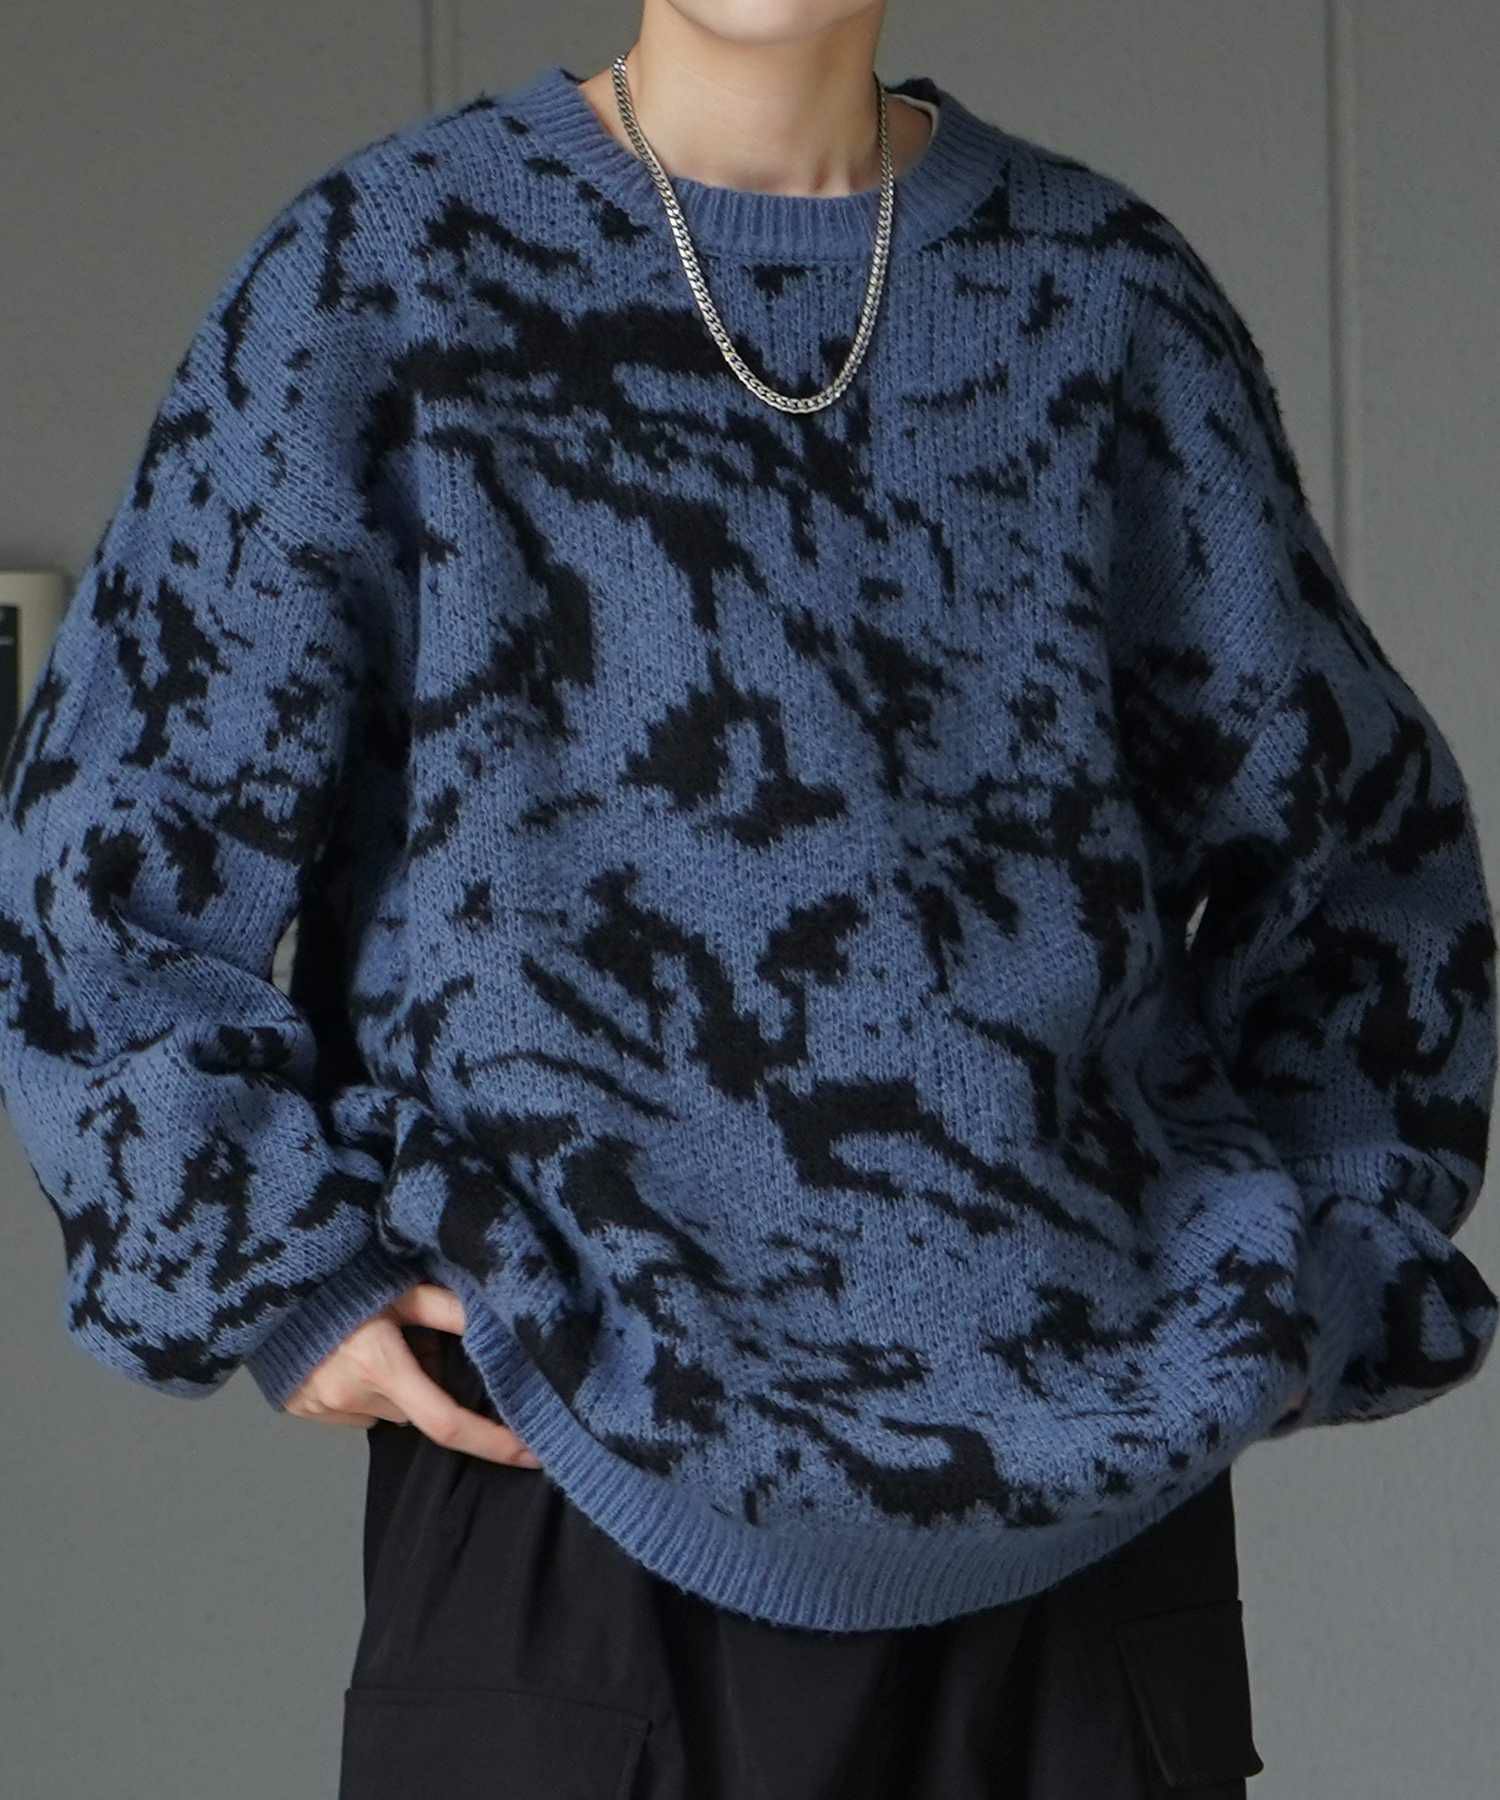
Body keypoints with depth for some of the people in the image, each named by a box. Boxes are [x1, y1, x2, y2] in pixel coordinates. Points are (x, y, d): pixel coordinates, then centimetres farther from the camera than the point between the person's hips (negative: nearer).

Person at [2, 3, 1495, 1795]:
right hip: (575, 1451, -2)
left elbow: (1355, 833, 17)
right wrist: (271, 1274, -4)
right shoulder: (387, 269, 2)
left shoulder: (1104, 290, 8)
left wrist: (1300, 1278, 8)